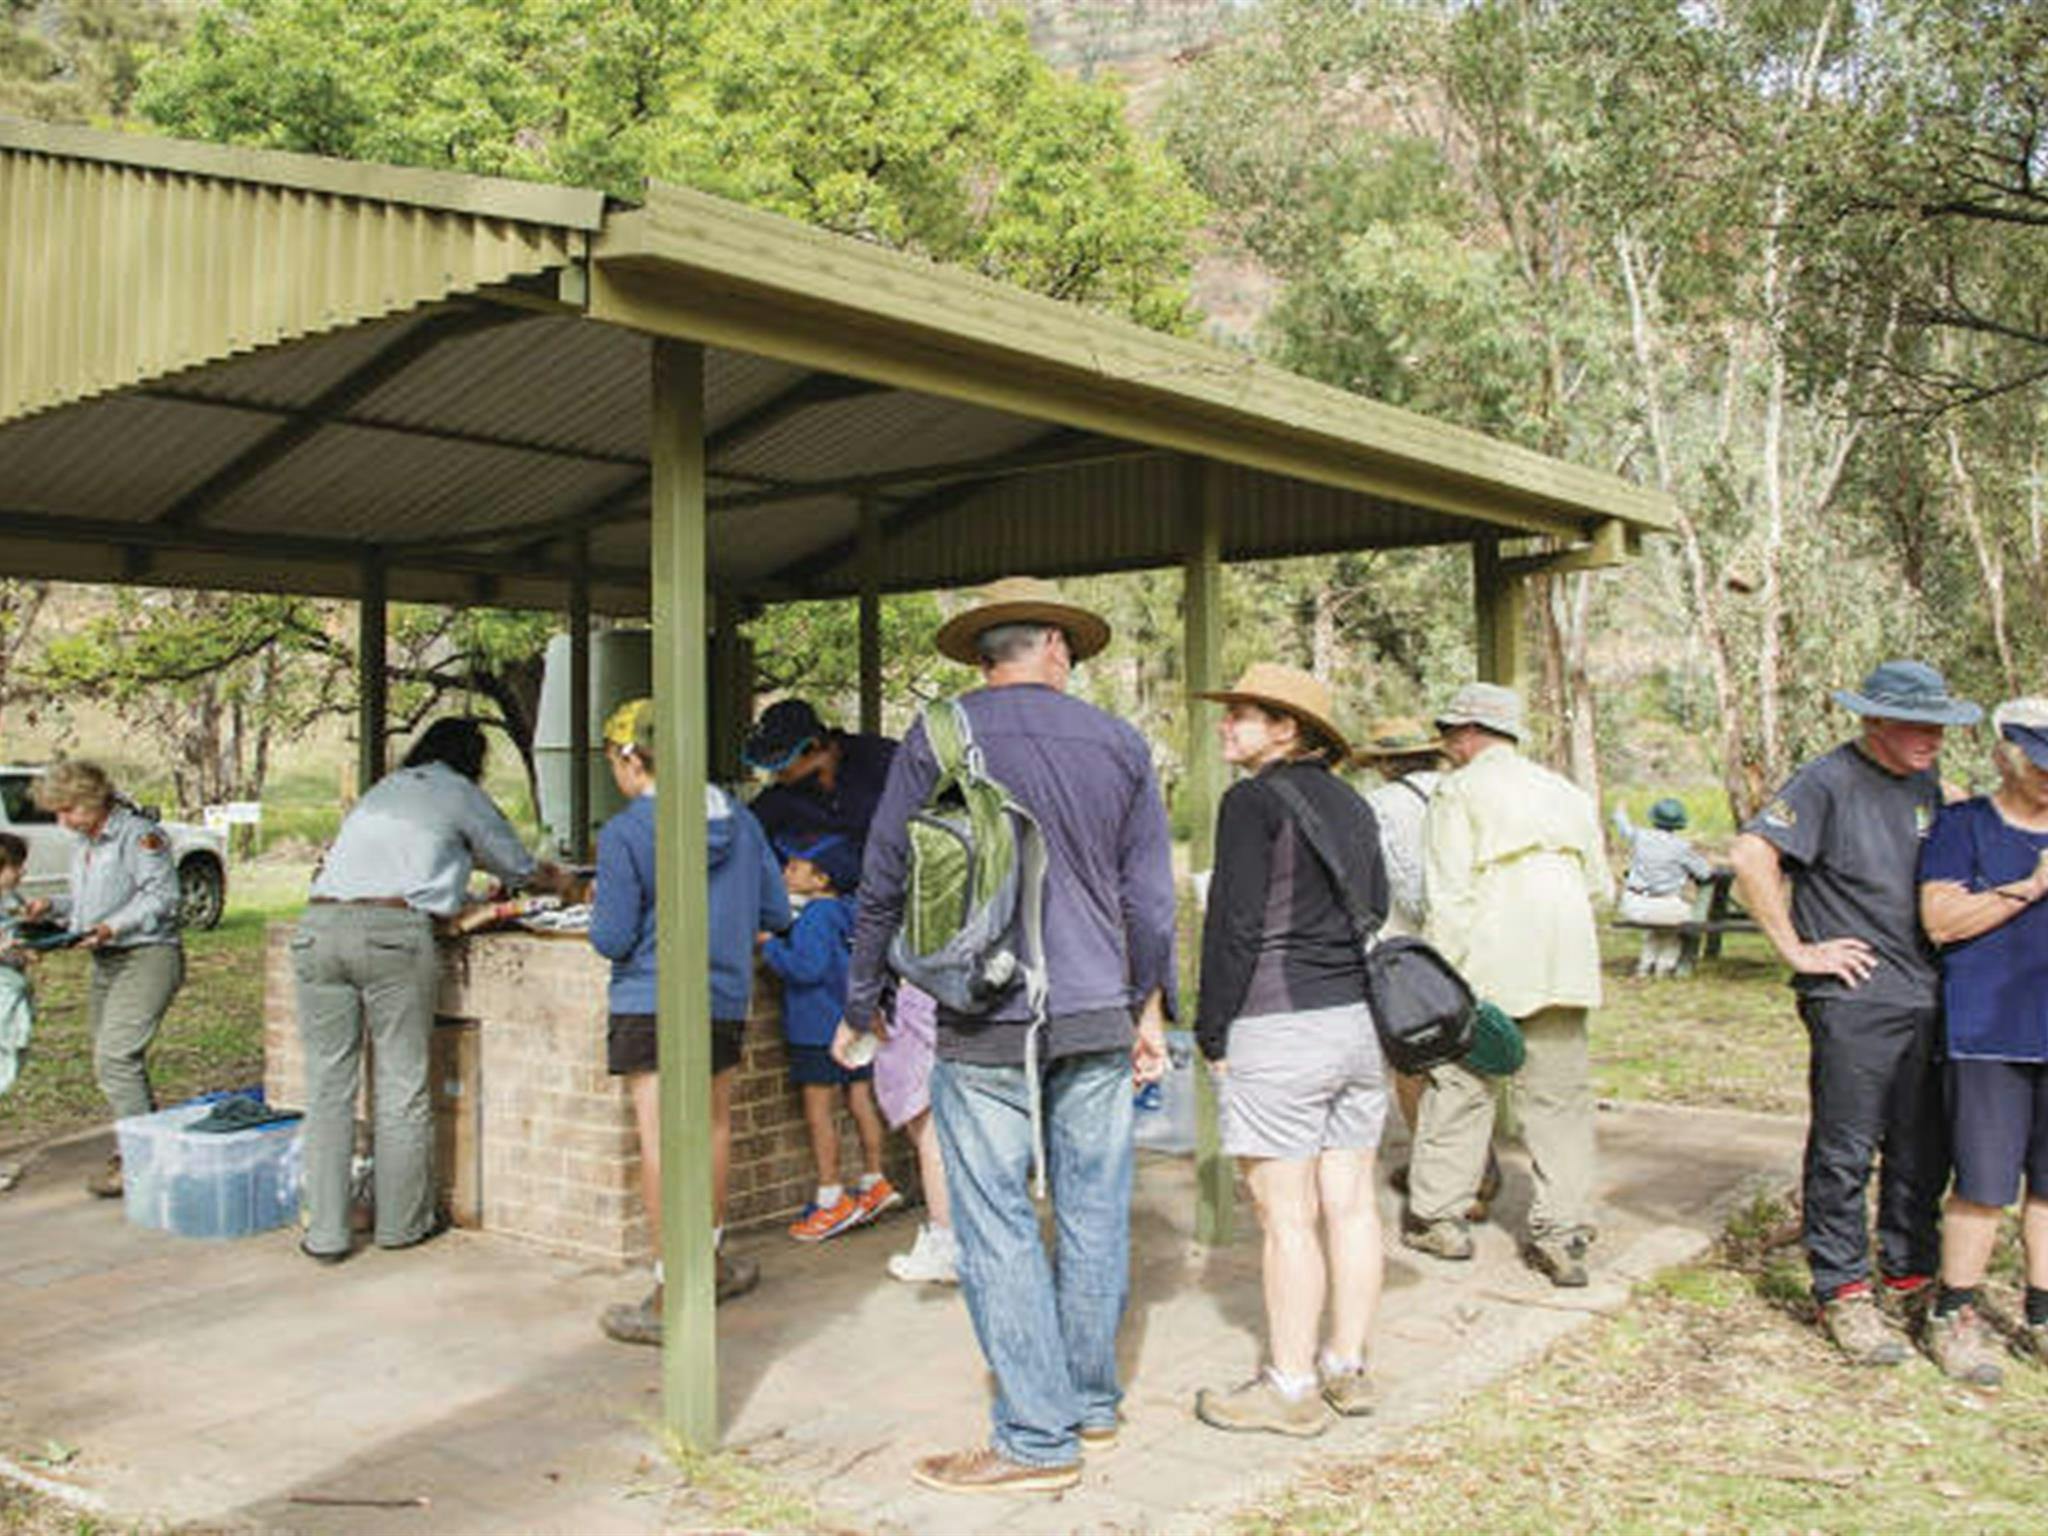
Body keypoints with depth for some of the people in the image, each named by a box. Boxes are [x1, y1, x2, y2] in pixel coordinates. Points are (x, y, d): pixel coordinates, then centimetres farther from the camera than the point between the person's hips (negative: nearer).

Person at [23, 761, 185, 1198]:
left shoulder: (139, 834, -12)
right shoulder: (84, 843, 17)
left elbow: (161, 895, -17)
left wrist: (113, 927, -27)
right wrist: (51, 907, 7)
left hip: (147, 957, -10)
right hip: (106, 963, 10)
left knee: (115, 1057, -16)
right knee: (116, 1060, 12)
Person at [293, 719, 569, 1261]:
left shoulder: (382, 789, 29)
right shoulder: (459, 794, 13)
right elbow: (518, 865, 23)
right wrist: (560, 880, 43)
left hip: (318, 926, 5)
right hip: (391, 929, -5)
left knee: (328, 1085, 7)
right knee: (403, 1085, 5)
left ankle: (325, 1232, 10)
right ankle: (402, 1222, 15)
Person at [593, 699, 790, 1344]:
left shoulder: (623, 834, -11)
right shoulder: (739, 819, 5)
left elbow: (613, 940, -11)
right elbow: (776, 913, 9)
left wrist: (598, 909, 10)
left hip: (650, 1005, -5)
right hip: (727, 999, 6)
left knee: (660, 1140, -4)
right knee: (714, 1125, 19)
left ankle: (669, 1297, -2)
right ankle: (711, 1262, 34)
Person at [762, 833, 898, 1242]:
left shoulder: (815, 917, -15)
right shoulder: (849, 913, 11)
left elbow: (808, 967, -23)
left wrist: (770, 946, -13)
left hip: (818, 1028, -9)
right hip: (854, 1021, 9)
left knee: (818, 1111, -2)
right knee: (860, 1099, 14)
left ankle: (831, 1199, 1)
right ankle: (874, 1183, 22)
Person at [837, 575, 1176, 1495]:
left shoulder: (935, 741, -1)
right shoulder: (1118, 745, 6)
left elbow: (884, 885, 1)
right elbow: (1150, 895, 9)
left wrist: (860, 1007, 12)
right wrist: (1149, 1009, 20)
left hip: (983, 1026, -3)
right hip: (1096, 1016, 4)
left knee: (999, 1229, 2)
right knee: (1093, 1216, 12)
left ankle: (1038, 1438, 6)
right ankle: (1091, 1404, 26)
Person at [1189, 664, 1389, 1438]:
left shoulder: (1255, 801, -10)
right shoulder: (1351, 806, 13)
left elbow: (1235, 924, -13)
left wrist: (1212, 1034, -6)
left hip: (1278, 1027, -8)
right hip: (1359, 1022, 8)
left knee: (1287, 1216, 0)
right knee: (1351, 1206, 12)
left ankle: (1291, 1388, 8)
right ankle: (1348, 1368, 23)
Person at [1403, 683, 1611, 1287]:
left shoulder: (1459, 792, 0)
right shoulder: (1566, 792, 18)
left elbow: (1450, 896, -8)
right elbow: (1597, 883, 18)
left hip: (1488, 964, -4)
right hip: (1564, 962, 5)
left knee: (1459, 1085, 6)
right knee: (1561, 1095, 7)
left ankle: (1435, 1215, 14)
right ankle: (1562, 1233, 7)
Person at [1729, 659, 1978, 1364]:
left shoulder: (1926, 784, 15)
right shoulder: (1829, 781, -9)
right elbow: (1750, 856, -20)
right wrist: (1797, 949, -16)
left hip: (1928, 998, 7)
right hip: (1853, 997, -7)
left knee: (1924, 1149, 13)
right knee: (1845, 1152, -1)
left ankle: (1911, 1276, 27)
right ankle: (1843, 1292, 9)